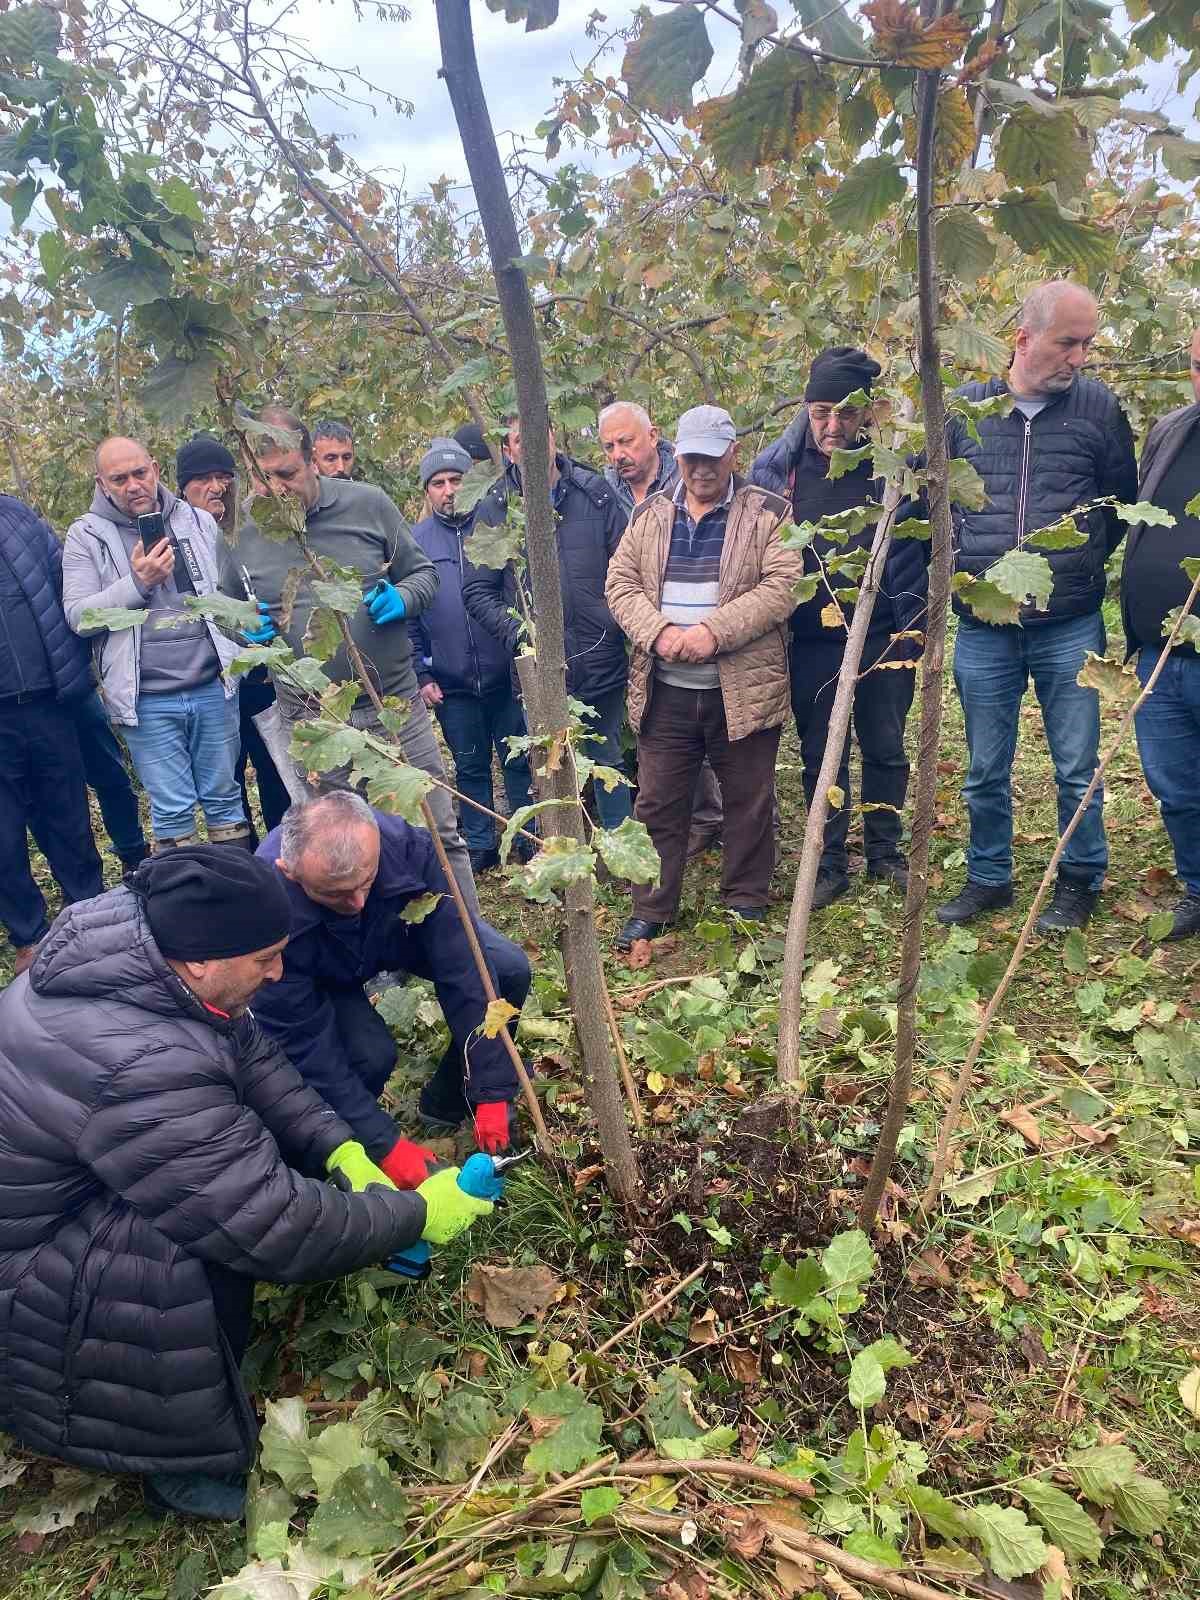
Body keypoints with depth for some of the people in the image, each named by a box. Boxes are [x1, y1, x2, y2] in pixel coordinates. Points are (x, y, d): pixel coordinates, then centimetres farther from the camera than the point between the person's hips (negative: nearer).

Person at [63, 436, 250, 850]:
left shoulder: (198, 522, 9)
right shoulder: (86, 536, 1)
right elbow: (78, 615, -6)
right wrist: (137, 582, -16)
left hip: (214, 687, 2)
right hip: (147, 700, -2)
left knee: (225, 798, 12)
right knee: (171, 810, 4)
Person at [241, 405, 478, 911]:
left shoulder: (367, 504, -4)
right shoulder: (243, 529, -1)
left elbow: (423, 572, 7)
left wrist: (400, 599, -15)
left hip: (396, 705, -1)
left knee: (440, 834, 6)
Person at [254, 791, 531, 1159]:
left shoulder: (408, 847, -37)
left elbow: (464, 971, -31)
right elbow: (307, 1046, -32)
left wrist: (491, 1094, -30)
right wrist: (387, 1145, -30)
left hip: (402, 929, 3)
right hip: (328, 978, -2)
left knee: (511, 970, -19)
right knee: (370, 1055, -30)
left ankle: (449, 1098, 5)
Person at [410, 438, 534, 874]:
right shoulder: (415, 540, 3)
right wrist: (421, 674, 0)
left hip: (507, 674, -1)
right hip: (451, 683, 2)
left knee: (519, 761, 8)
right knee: (470, 767, 13)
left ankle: (529, 842, 22)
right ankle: (480, 846, 27)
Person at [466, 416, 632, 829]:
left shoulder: (596, 494, 2)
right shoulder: (494, 509, -1)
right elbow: (477, 591, 0)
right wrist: (517, 633, -14)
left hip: (602, 665, 1)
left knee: (609, 763, 16)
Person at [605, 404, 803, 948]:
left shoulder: (768, 513, 0)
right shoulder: (649, 514, 11)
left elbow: (783, 586, -11)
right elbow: (621, 583, 6)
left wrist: (714, 631, -20)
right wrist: (659, 632, -13)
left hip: (743, 691, -2)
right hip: (664, 693, 3)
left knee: (749, 805, 9)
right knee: (657, 804, 9)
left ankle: (745, 905, 26)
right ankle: (651, 910, 21)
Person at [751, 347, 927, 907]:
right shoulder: (775, 466, -4)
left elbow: (916, 546, -2)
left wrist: (911, 626, -6)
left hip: (882, 636, 0)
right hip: (810, 643, 1)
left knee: (885, 748, 12)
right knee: (820, 754, 9)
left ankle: (885, 852, 29)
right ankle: (830, 865, 22)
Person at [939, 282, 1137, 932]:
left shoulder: (1098, 406, 1)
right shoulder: (963, 409, 1)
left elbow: (1124, 504, 11)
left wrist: (1085, 557, 6)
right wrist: (958, 564, 6)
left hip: (1071, 628, -1)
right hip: (983, 629, 1)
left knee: (1077, 770, 8)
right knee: (985, 772, 12)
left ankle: (1080, 880, 26)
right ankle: (988, 878, 29)